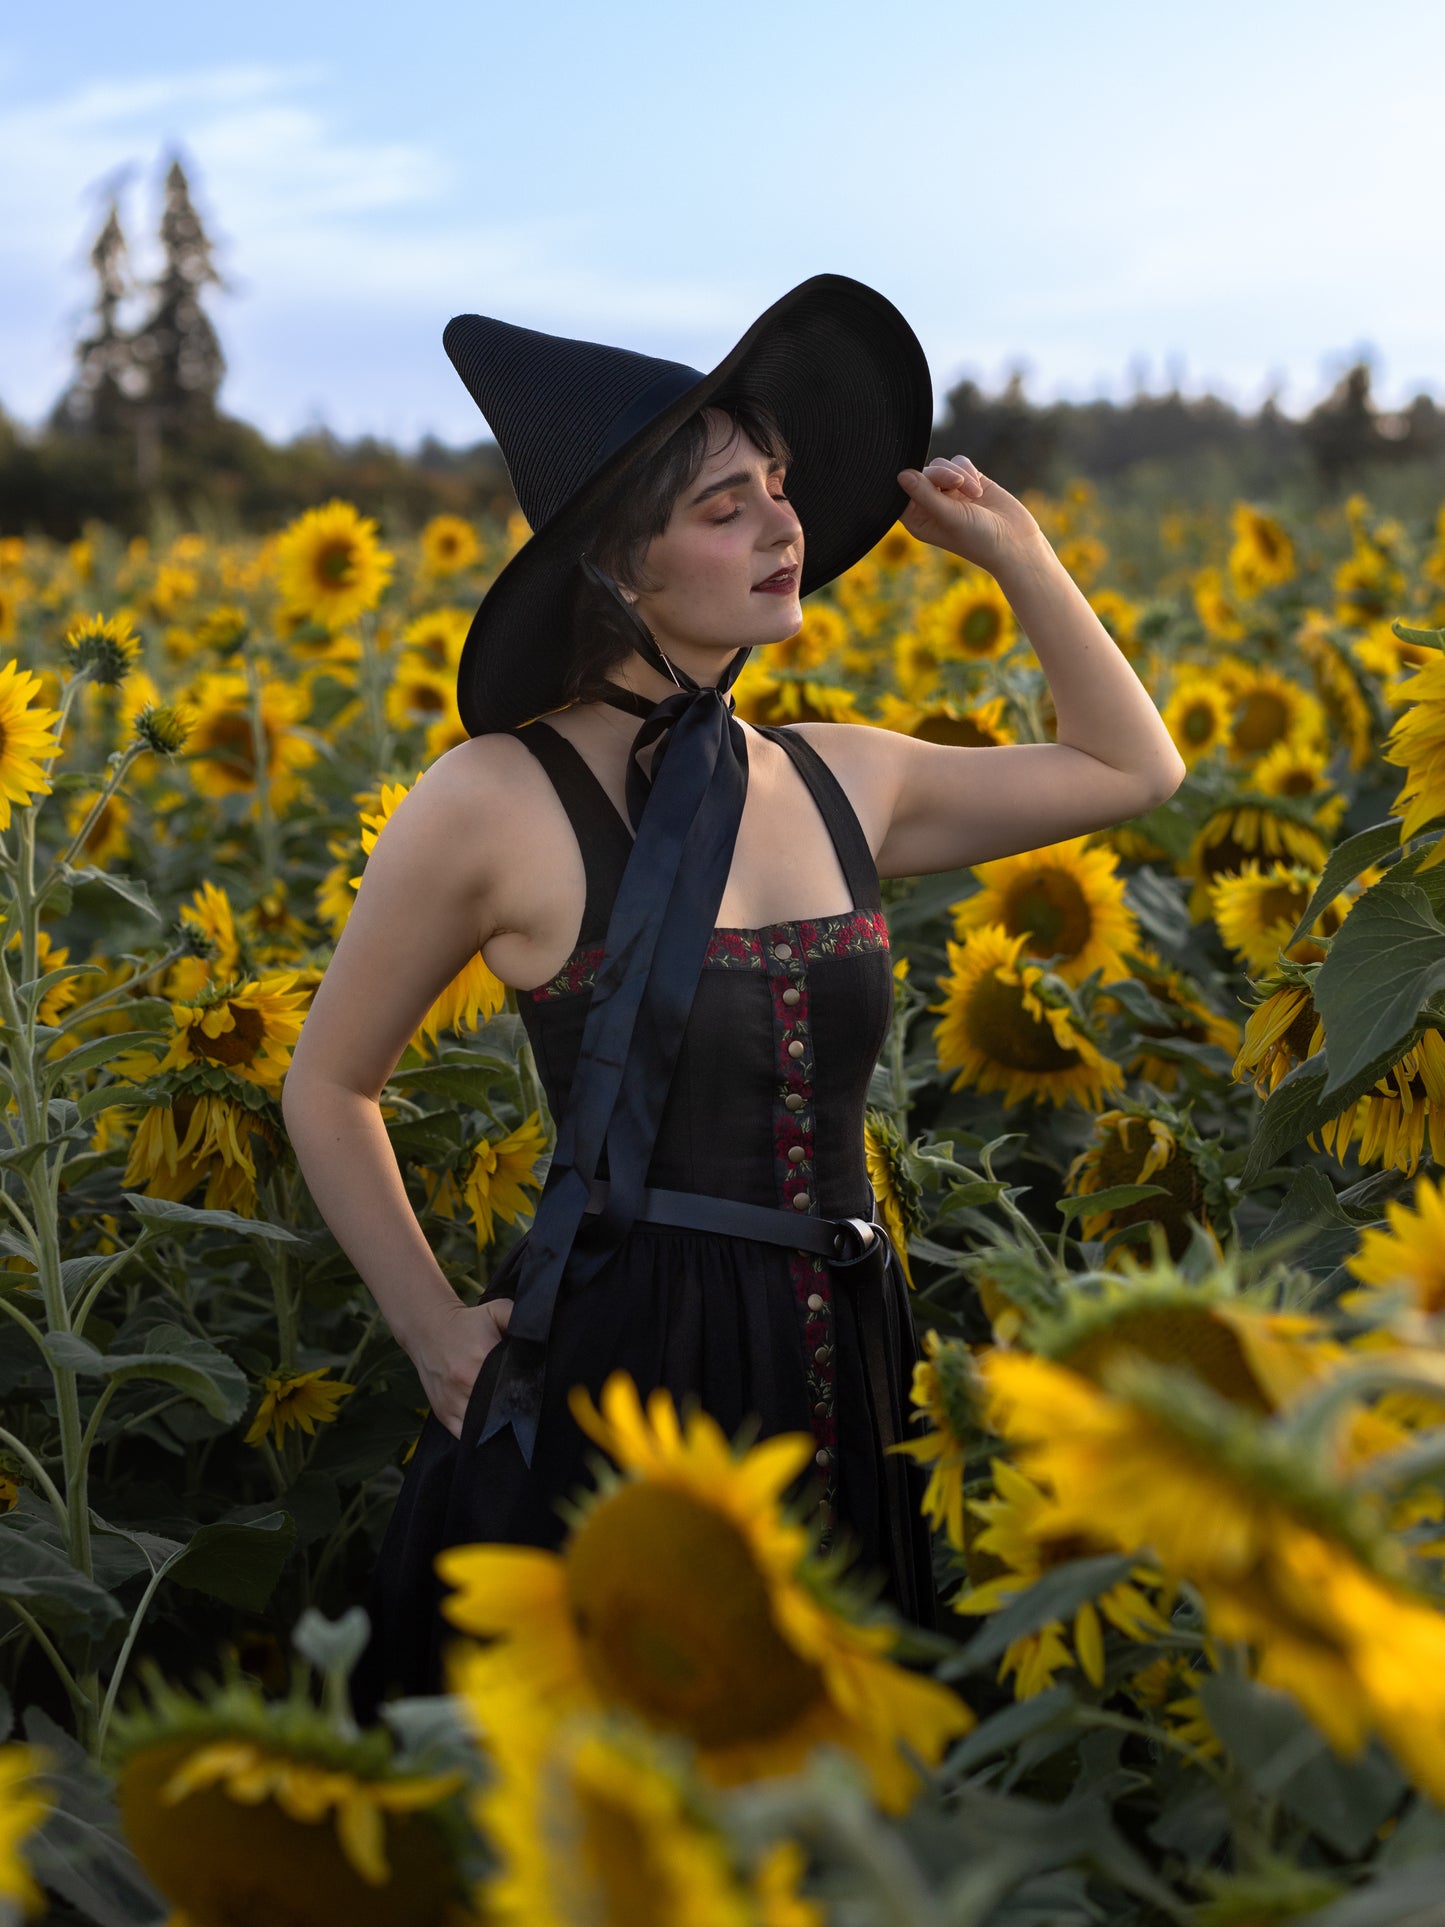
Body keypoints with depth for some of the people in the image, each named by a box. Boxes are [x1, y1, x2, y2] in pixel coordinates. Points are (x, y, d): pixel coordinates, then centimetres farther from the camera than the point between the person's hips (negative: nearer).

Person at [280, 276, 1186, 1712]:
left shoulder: (845, 782, 5)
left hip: (833, 1396, 5)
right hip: (606, 1391, -5)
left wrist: (1016, 552, 15)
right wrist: (436, 1336, 0)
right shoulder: (497, 803, -10)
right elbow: (328, 1089, 3)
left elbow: (1134, 772, 20)